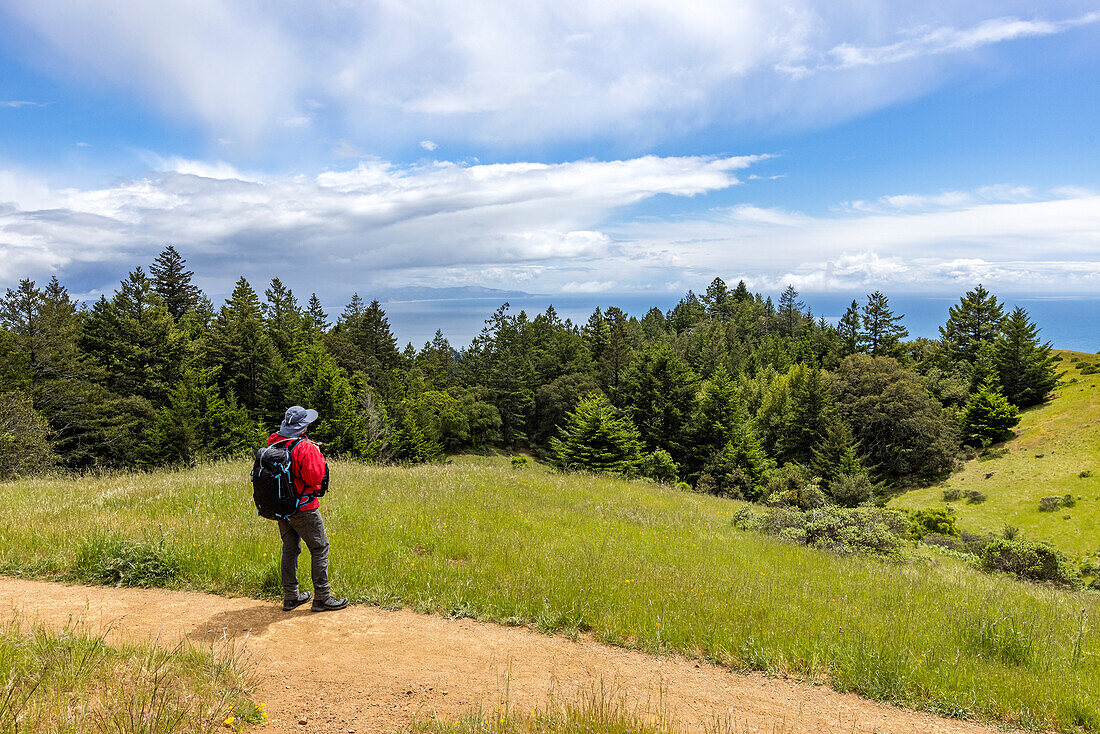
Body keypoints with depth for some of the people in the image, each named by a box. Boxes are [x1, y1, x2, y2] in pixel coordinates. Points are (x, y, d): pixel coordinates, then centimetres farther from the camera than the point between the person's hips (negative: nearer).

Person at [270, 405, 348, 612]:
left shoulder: (273, 444, 3)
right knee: (320, 548, 2)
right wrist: (318, 456, -7)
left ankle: (290, 597, 23)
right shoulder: (305, 448, -20)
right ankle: (322, 597, 4)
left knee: (290, 548, 16)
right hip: (302, 508, -8)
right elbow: (314, 477, -22)